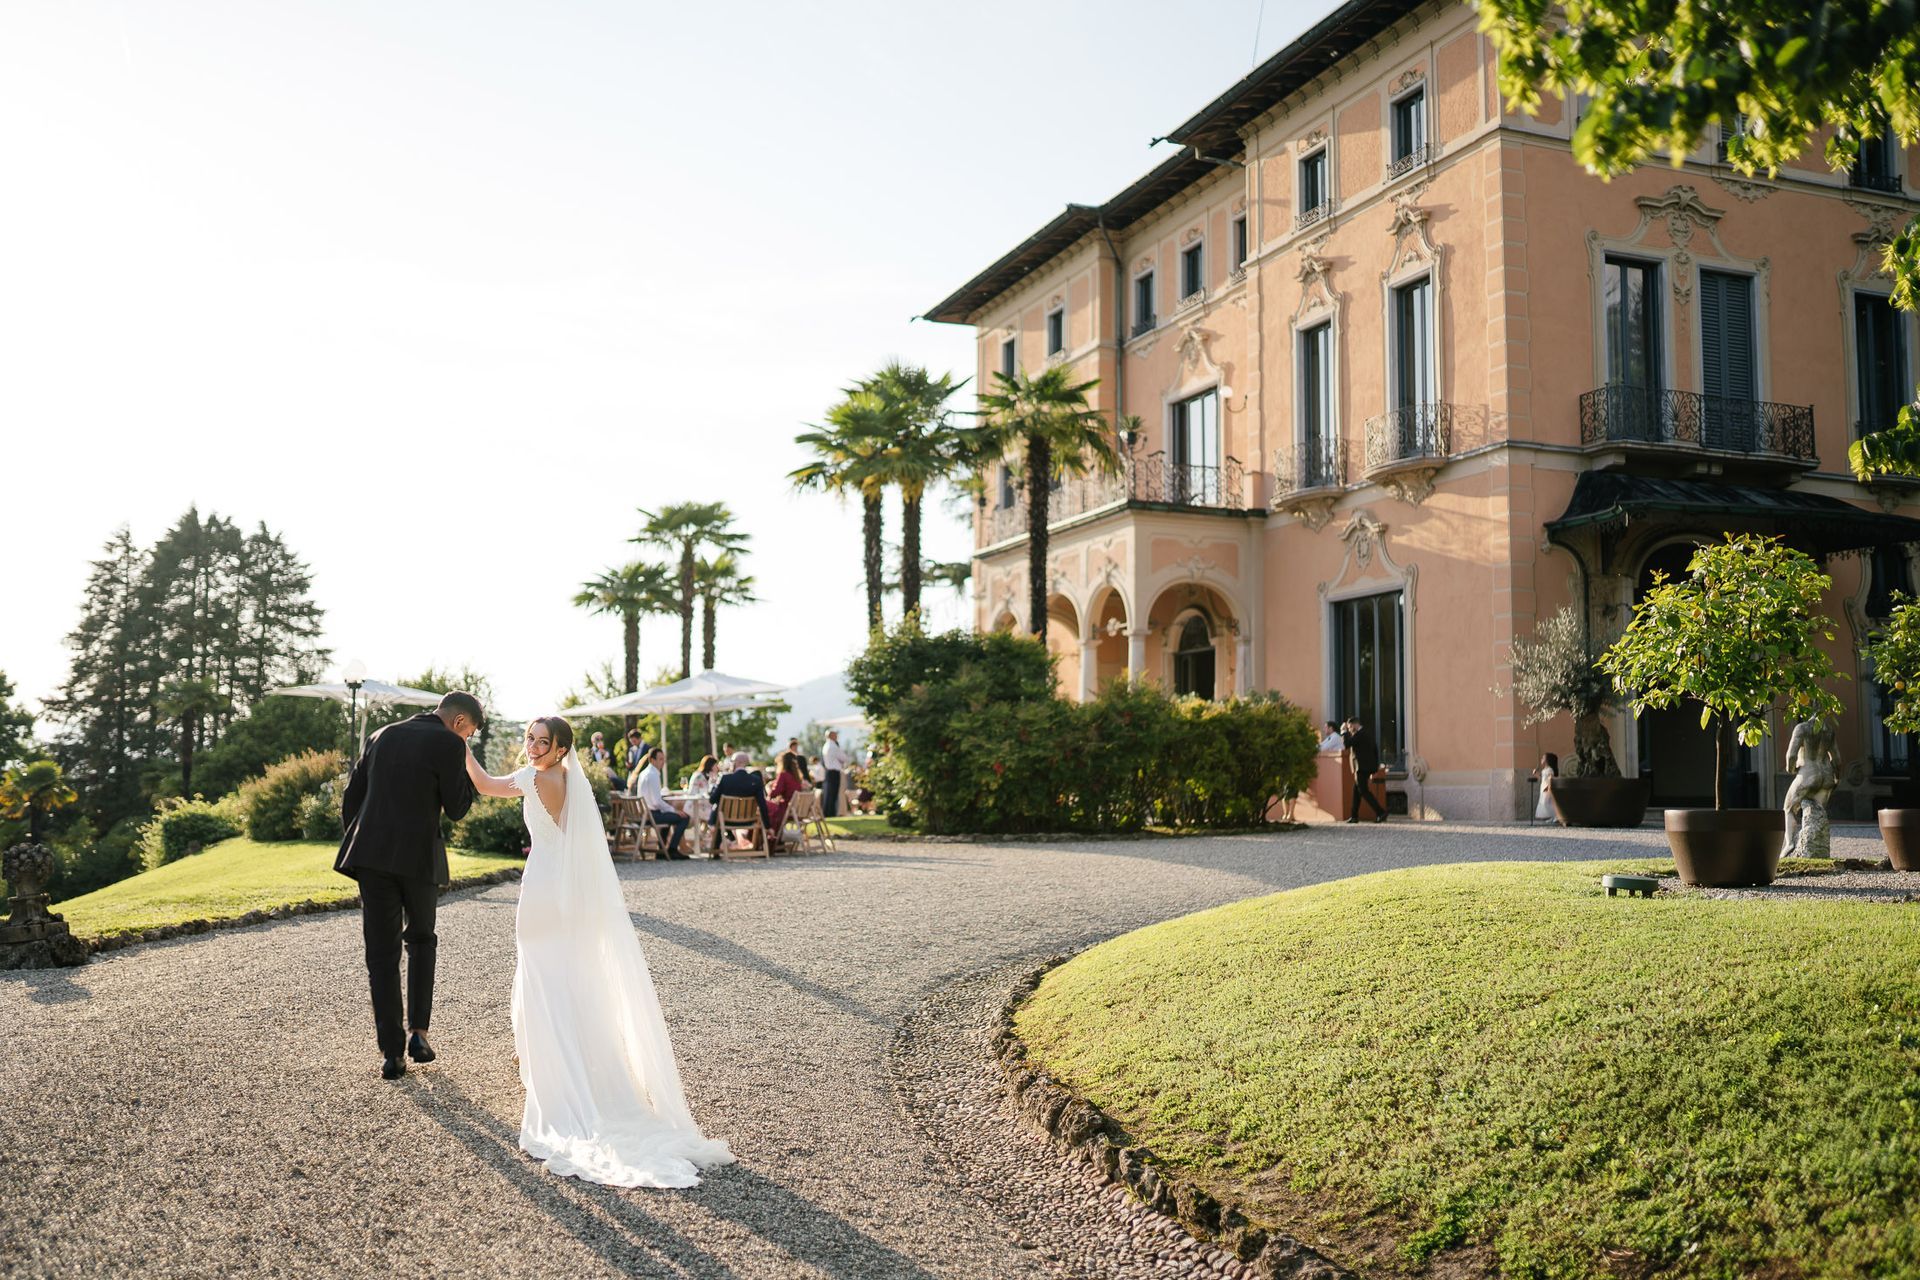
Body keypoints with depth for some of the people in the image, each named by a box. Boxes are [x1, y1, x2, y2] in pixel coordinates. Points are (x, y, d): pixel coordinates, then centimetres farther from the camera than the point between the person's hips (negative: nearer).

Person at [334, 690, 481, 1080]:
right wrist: (465, 765, 9)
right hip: (419, 858, -3)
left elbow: (351, 796, 14)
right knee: (421, 940, 20)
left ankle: (391, 1052, 6)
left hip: (372, 857, 3)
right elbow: (456, 809, -2)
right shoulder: (448, 744, -5)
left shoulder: (382, 736, 13)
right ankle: (417, 1030, 13)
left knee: (382, 954, 7)